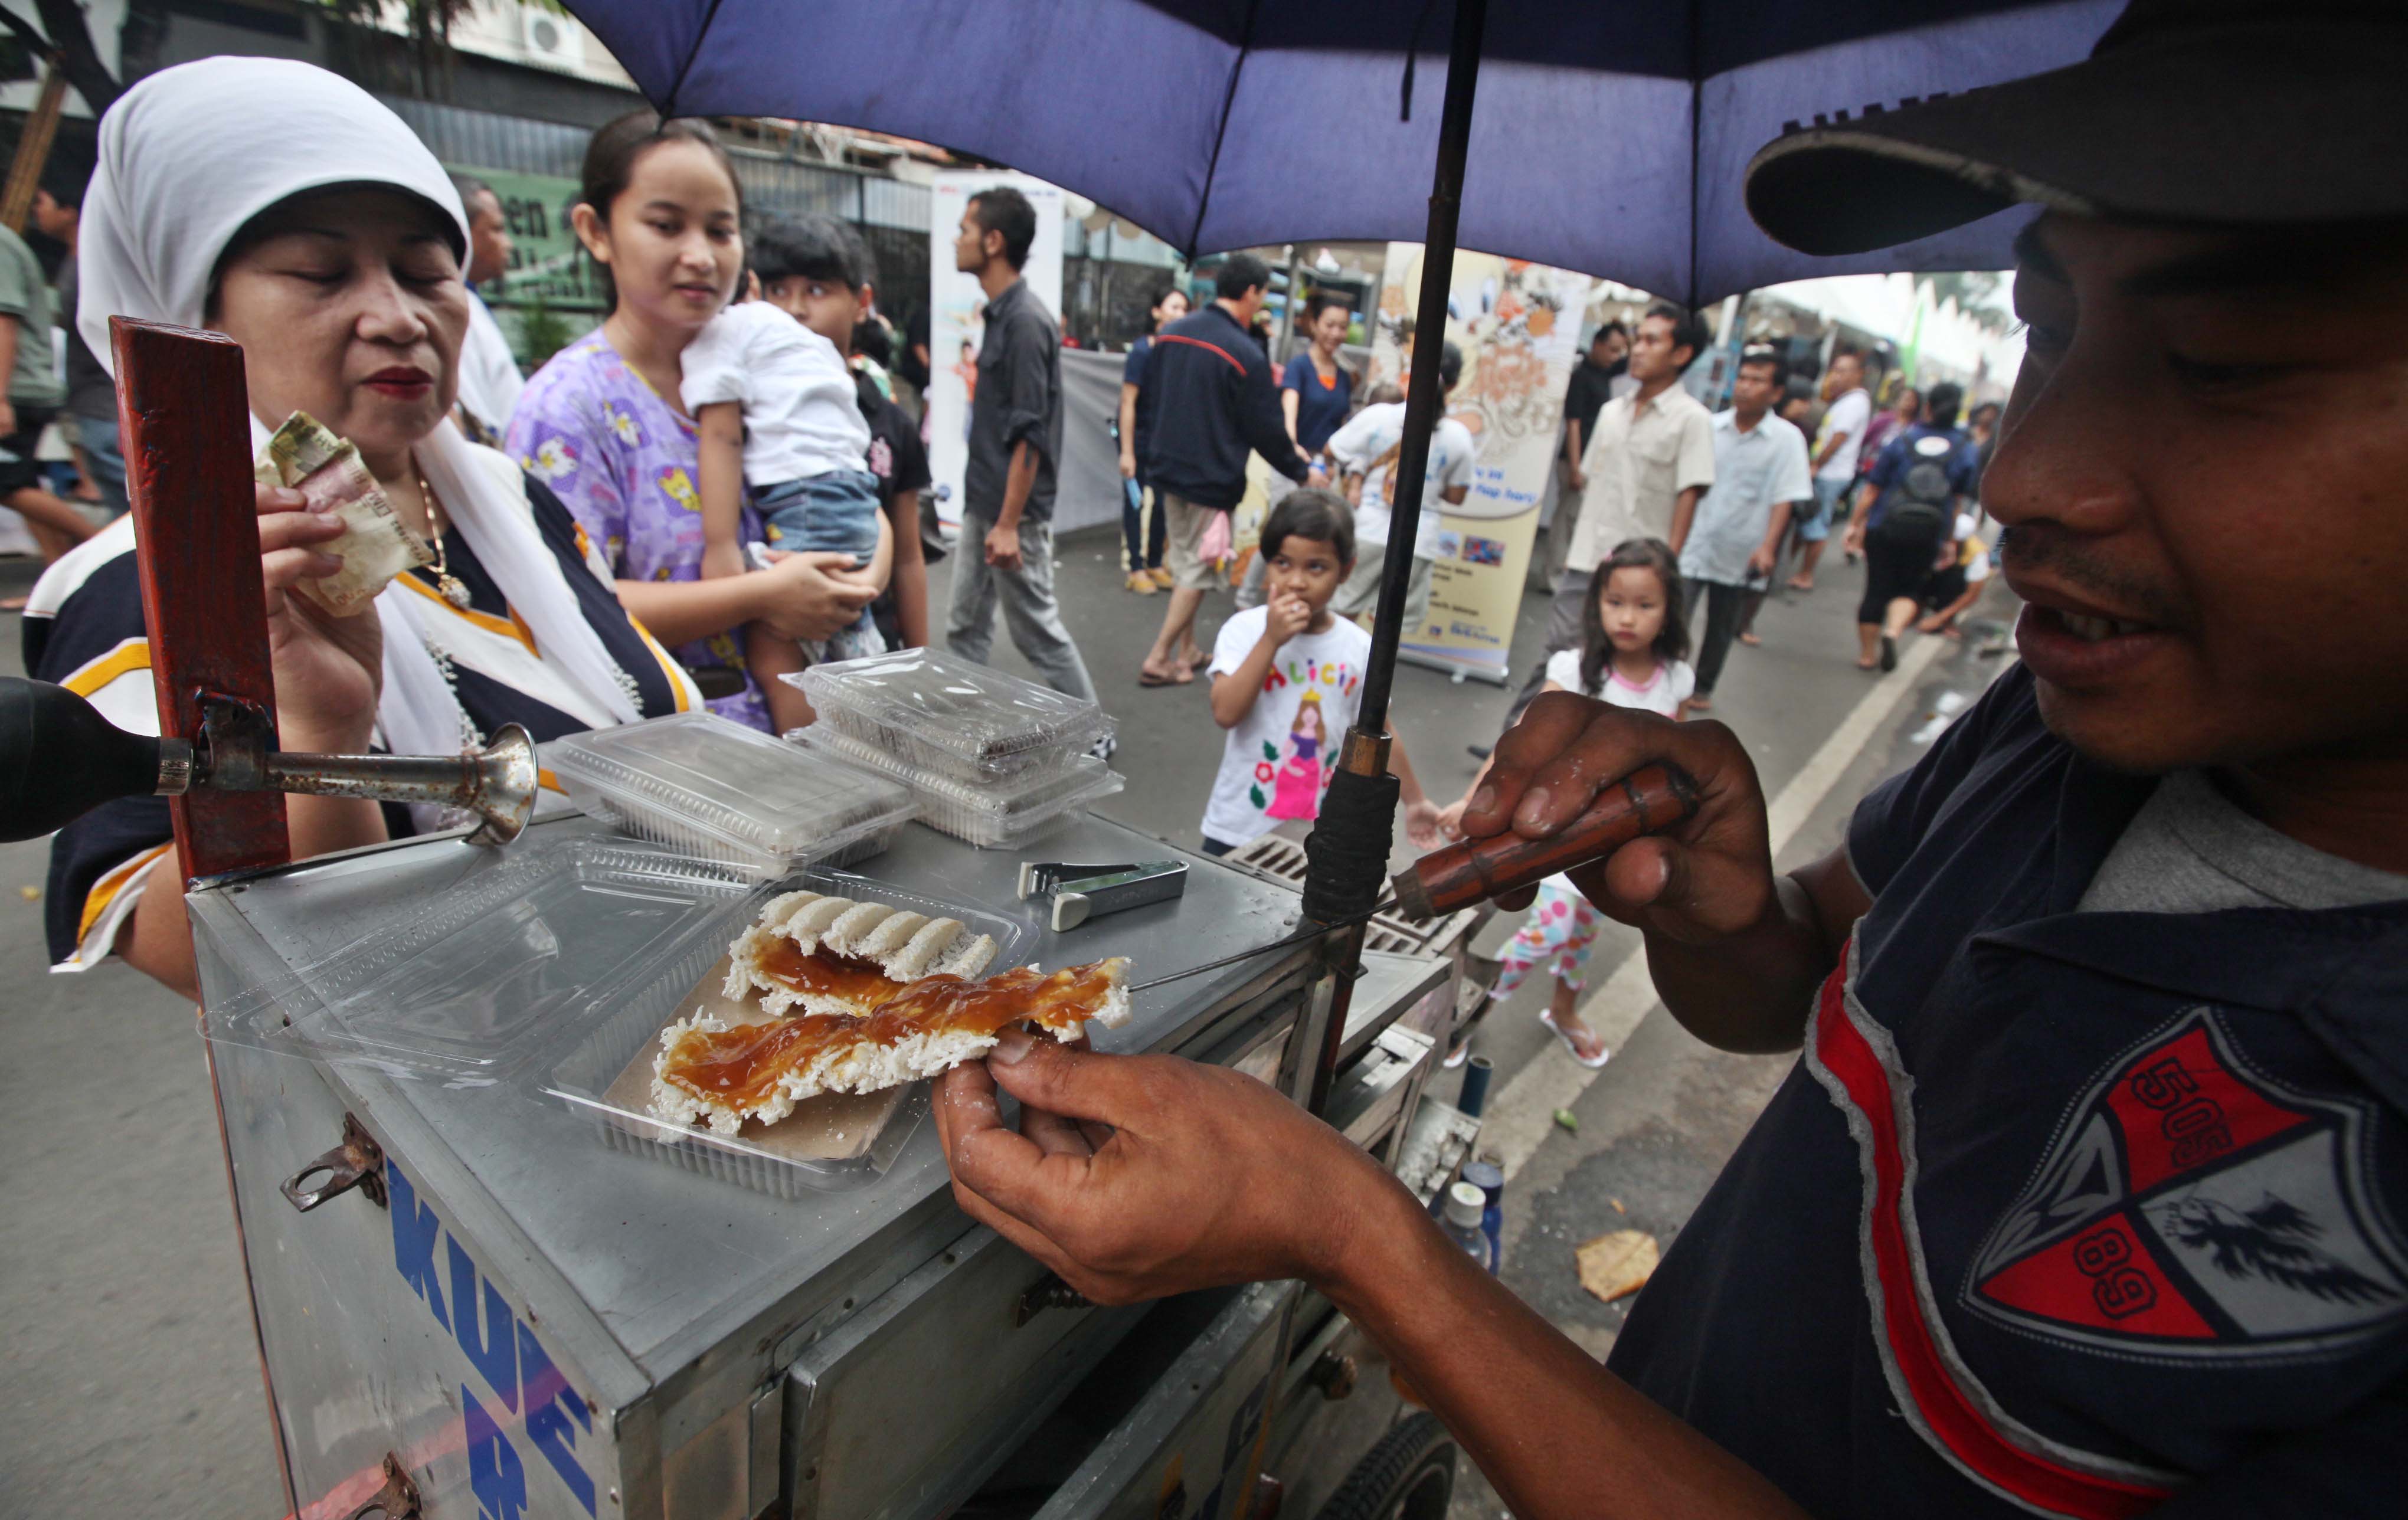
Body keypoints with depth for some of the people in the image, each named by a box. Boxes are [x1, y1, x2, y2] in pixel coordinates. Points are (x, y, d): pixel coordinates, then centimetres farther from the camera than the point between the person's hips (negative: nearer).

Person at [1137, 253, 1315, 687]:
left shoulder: (1171, 334, 3)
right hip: (1211, 480, -7)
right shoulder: (1247, 355, -18)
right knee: (1198, 571, 5)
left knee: (1183, 562, 18)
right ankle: (1158, 660, 6)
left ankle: (1186, 651, 25)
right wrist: (1301, 471, 2)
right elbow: (1265, 429, -12)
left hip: (1168, 468, 7)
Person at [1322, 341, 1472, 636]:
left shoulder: (1377, 415, -7)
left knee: (1341, 616, 15)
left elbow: (1330, 451, 2)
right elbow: (1456, 496, 3)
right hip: (1417, 543, 0)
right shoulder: (1459, 436, -5)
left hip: (1367, 533, 1)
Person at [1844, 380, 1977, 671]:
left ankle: (1867, 655, 13)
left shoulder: (1902, 442, -2)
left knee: (1876, 589, 7)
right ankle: (1893, 631, -15)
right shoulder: (1964, 453, 0)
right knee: (1909, 590, 15)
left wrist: (1855, 524, 5)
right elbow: (1959, 502, 4)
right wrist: (1948, 539, 14)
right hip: (1927, 535, 1)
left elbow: (1872, 489, -2)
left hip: (1885, 527, -1)